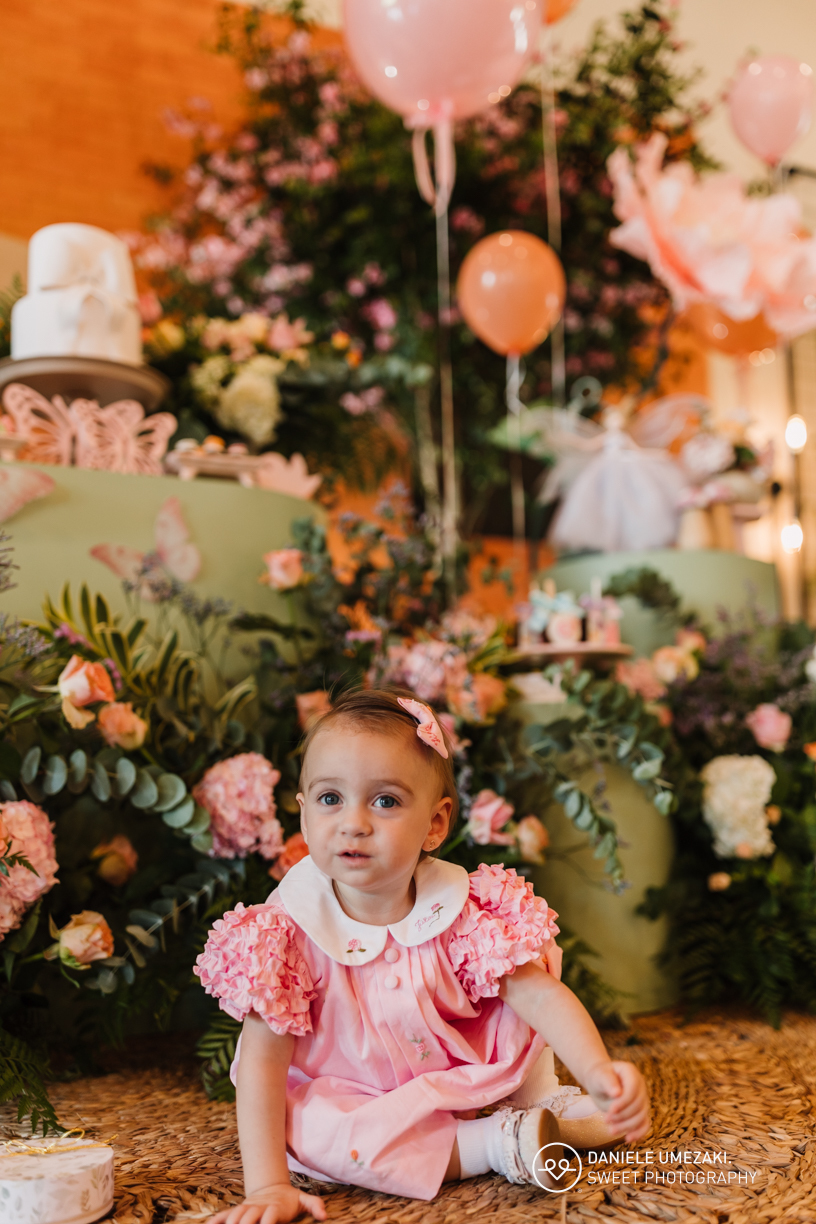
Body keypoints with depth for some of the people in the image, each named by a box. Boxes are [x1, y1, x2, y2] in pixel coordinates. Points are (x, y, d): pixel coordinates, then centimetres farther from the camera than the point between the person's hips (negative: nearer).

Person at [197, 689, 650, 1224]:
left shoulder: (461, 912, -19)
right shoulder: (289, 931, -22)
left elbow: (540, 995, -25)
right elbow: (263, 1058, -21)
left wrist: (598, 1072, -44)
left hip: (462, 1081, 1)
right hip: (345, 1094, 0)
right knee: (305, 1129, -34)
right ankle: (494, 1143, -22)